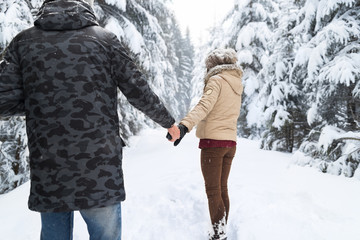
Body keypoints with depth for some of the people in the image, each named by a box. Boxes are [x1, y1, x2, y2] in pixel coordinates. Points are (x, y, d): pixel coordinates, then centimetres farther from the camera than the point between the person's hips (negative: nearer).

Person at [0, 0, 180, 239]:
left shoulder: (24, 41, 5)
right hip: (101, 172, -2)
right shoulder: (104, 38, 1)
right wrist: (169, 123, 18)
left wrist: (40, 101, 14)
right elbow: (141, 94, 2)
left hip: (47, 174, 3)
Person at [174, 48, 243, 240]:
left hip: (213, 141, -8)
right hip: (230, 143, 8)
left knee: (213, 191, -3)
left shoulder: (217, 80, -8)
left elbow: (205, 105, -26)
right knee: (222, 189, 16)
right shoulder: (236, 85, 15)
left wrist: (185, 125, -39)